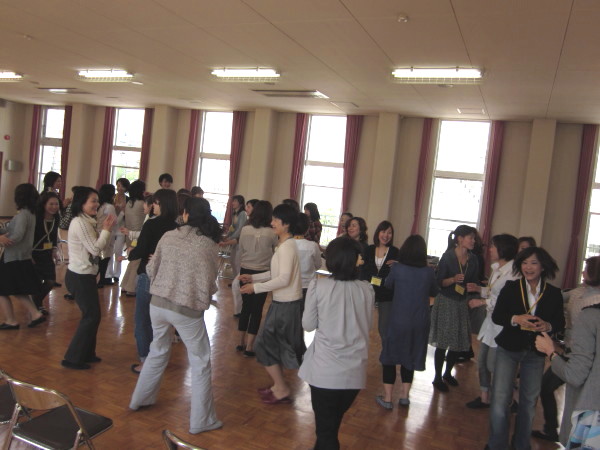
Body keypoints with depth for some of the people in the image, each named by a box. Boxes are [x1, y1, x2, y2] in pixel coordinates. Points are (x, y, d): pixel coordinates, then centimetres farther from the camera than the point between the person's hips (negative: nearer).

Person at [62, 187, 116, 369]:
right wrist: (106, 229, -11)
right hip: (80, 277, -10)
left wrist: (105, 229, 0)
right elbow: (96, 249, -19)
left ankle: (86, 353, 28)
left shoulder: (86, 221, 12)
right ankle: (73, 358, 8)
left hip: (84, 275, 10)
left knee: (91, 315, 16)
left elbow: (94, 246, 9)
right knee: (92, 316, -2)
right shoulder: (80, 223, -20)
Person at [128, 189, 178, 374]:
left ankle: (146, 362, 12)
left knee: (143, 320, 8)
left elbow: (139, 252, -15)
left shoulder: (151, 224, -16)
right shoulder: (176, 227, -2)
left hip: (149, 276, -5)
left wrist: (129, 253, 4)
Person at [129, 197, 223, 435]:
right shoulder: (210, 245, -8)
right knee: (200, 364, 11)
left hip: (157, 303, 4)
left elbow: (151, 270, 7)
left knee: (157, 352, 27)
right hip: (187, 309, -4)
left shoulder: (168, 236, -1)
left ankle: (140, 399, 45)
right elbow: (210, 283, -6)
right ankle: (201, 420, 17)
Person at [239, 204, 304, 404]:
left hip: (286, 304, -10)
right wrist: (253, 277, 10)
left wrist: (256, 287, -20)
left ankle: (281, 389, 11)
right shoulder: (284, 245, 11)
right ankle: (279, 386, 31)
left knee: (265, 344, 0)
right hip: (283, 302, 10)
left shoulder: (287, 246, -19)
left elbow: (284, 279, -25)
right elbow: (275, 273, 17)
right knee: (273, 345, 18)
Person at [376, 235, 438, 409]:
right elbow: (434, 292, 11)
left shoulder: (397, 268, -12)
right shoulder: (428, 272, -7)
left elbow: (387, 286, 6)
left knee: (390, 356, 12)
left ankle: (387, 398, 14)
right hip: (420, 323, 2)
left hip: (397, 320, -2)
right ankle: (404, 396, 27)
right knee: (410, 357, 19)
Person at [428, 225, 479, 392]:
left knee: (460, 342, 9)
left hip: (462, 303, 5)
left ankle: (448, 373, 31)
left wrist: (472, 286, -8)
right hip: (445, 302, -5)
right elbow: (438, 282, -10)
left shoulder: (473, 259, 5)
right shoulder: (448, 257, -10)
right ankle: (437, 378, 15)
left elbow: (474, 282, 14)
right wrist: (453, 279, -27)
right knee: (443, 342, 0)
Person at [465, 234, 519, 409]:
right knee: (482, 361, 15)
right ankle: (484, 397, 30)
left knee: (493, 364, -1)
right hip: (491, 320, 9)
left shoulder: (512, 271, -19)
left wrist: (483, 301, -20)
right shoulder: (497, 268, 11)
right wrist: (479, 289, 5)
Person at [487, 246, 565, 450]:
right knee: (500, 399, -5)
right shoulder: (510, 288, -7)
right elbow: (496, 316, -8)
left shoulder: (554, 293, -3)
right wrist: (515, 319, -27)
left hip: (535, 353, 2)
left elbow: (560, 323, 1)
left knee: (529, 400, 14)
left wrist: (548, 326, -20)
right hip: (508, 349, -2)